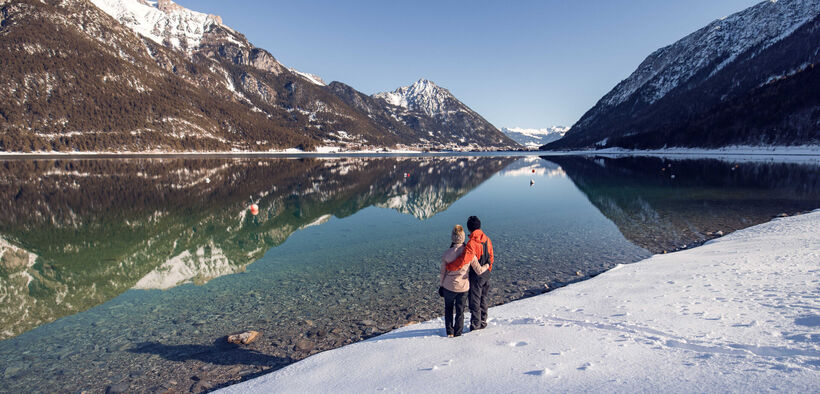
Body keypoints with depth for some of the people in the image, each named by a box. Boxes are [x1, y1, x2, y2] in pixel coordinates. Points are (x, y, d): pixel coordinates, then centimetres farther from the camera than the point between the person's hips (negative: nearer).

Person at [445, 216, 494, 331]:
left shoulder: (472, 243, -25)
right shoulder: (487, 240, 0)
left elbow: (464, 260, -34)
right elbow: (491, 258, 10)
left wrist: (449, 267, -24)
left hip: (475, 275, -7)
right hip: (486, 275, 7)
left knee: (474, 301, 7)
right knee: (483, 299, 20)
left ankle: (475, 325, 17)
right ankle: (483, 322, 33)